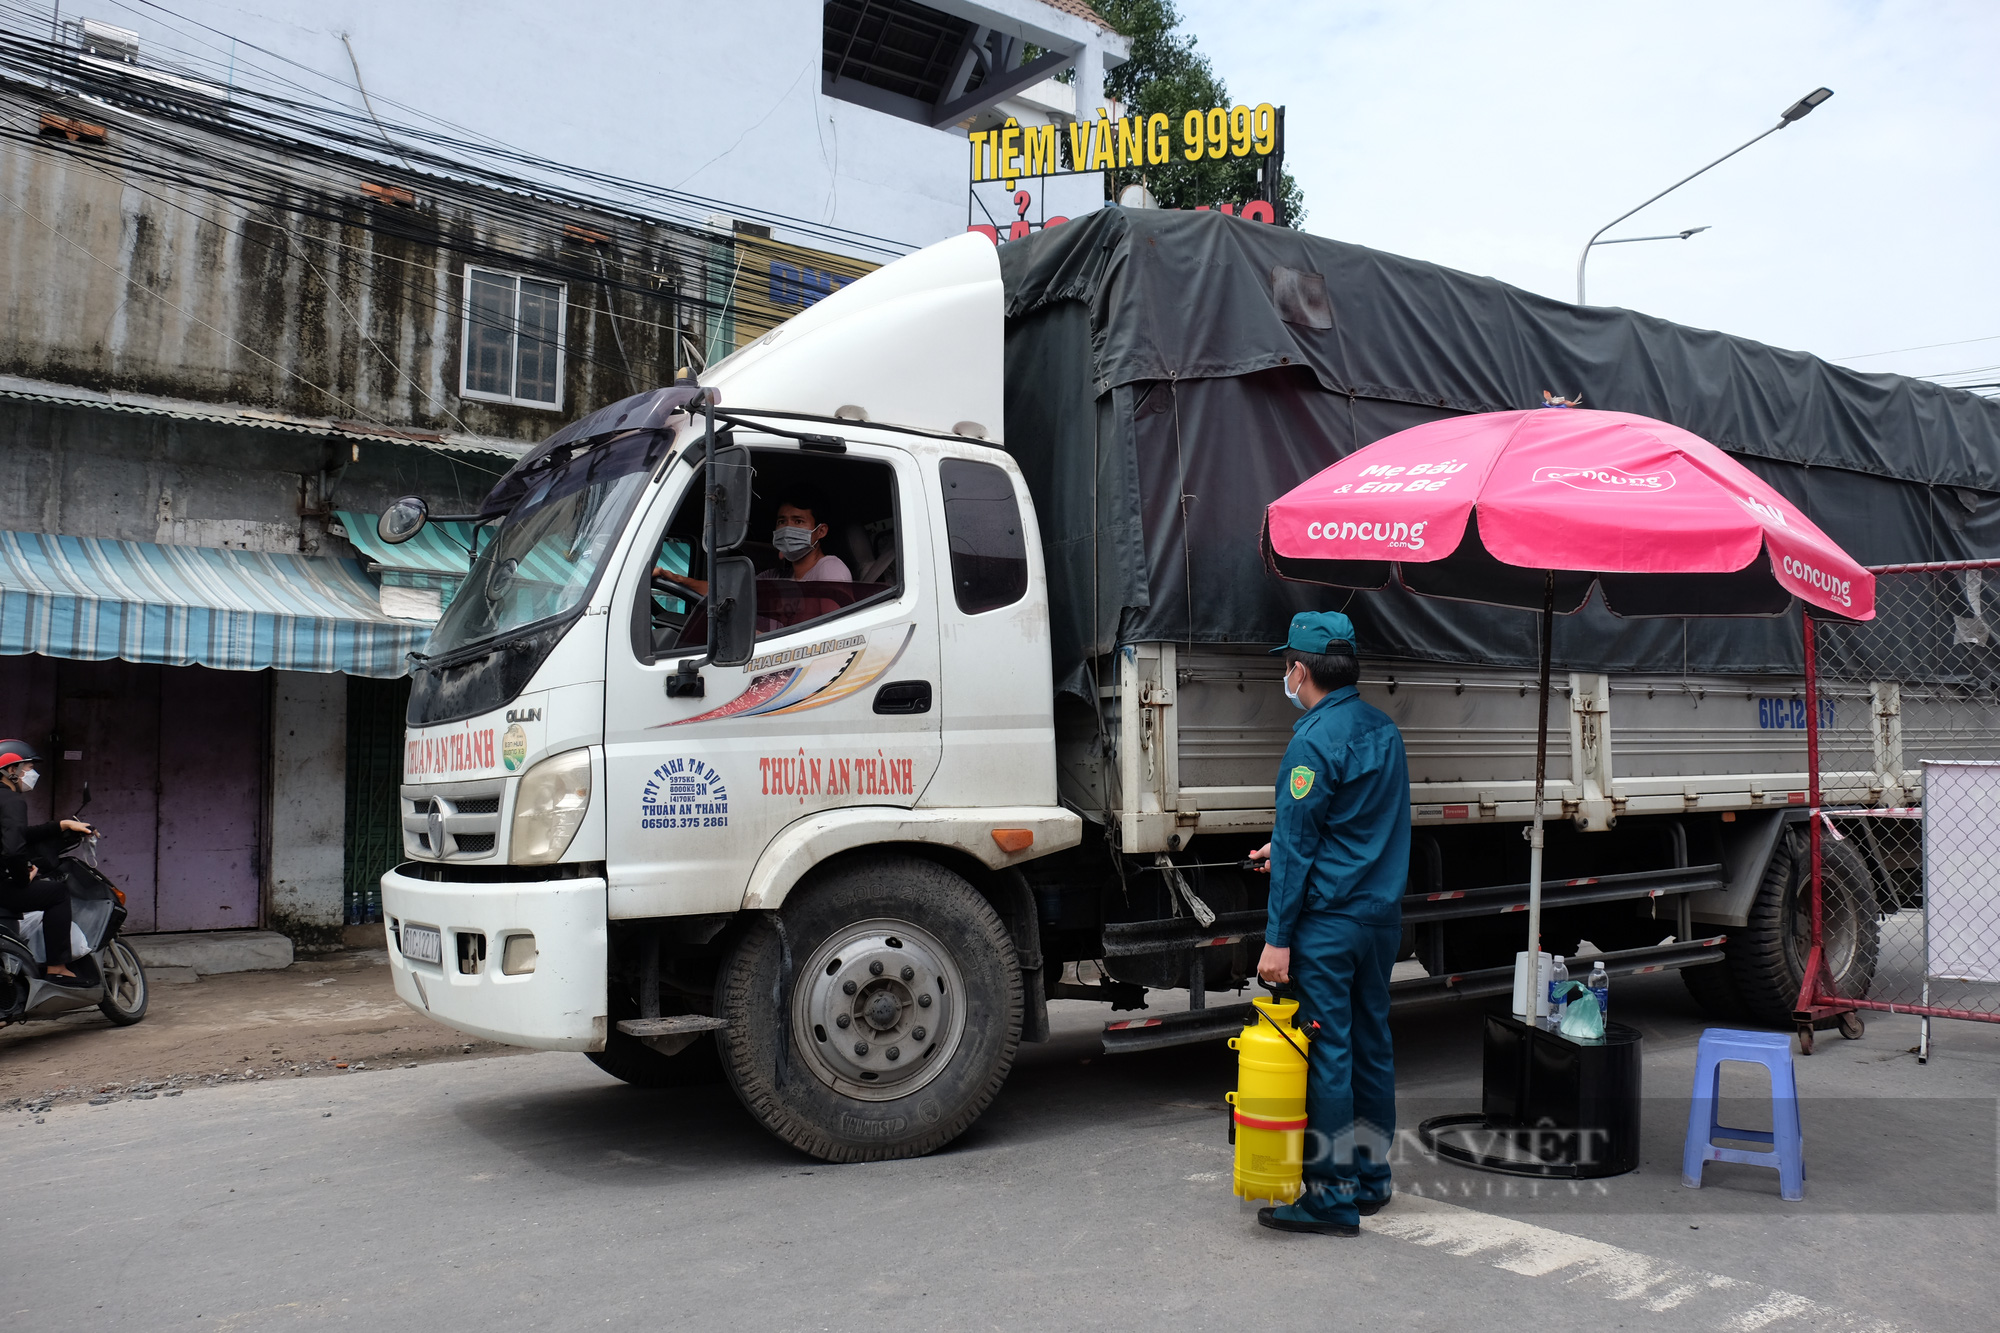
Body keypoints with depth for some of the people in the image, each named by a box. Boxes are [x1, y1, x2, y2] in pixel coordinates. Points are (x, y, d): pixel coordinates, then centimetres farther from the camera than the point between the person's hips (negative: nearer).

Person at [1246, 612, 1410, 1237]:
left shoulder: (1314, 741, -17)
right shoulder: (1383, 727, 10)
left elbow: (1297, 845, -17)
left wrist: (1278, 937, -14)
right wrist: (1287, 845, 29)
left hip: (1330, 920, -9)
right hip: (1383, 911, 9)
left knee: (1326, 1054, -2)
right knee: (1371, 1044, 16)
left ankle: (1333, 1197, 5)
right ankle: (1371, 1175, 27)